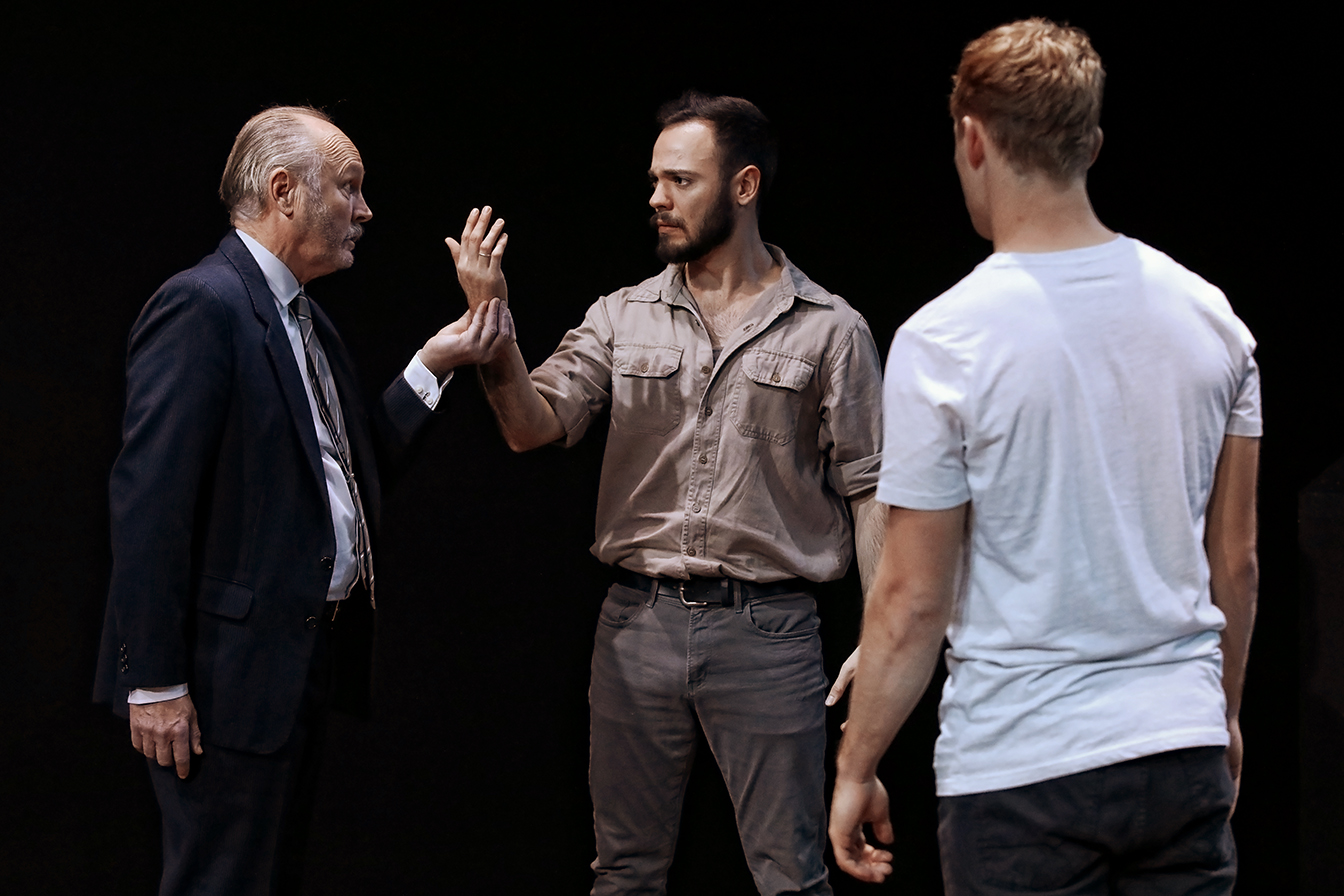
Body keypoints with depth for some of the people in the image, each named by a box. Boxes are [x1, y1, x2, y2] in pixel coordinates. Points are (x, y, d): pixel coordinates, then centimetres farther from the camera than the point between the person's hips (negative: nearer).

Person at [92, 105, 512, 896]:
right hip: (231, 673, -10)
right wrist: (154, 682, -22)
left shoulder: (301, 318, 16)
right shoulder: (203, 305, -15)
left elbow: (349, 464, 14)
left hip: (302, 665, 10)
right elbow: (151, 498, -20)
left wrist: (432, 368, 6)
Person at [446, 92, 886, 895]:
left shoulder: (830, 331, 0)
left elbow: (870, 489, -2)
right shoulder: (623, 319, 8)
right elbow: (534, 425, -2)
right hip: (639, 621, 3)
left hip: (767, 627, -3)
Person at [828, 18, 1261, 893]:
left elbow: (913, 599, -10)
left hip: (1021, 768, -4)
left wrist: (855, 771, 1)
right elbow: (1237, 558, 10)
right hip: (1186, 754, 4)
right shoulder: (1207, 313, 3)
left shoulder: (943, 341, -12)